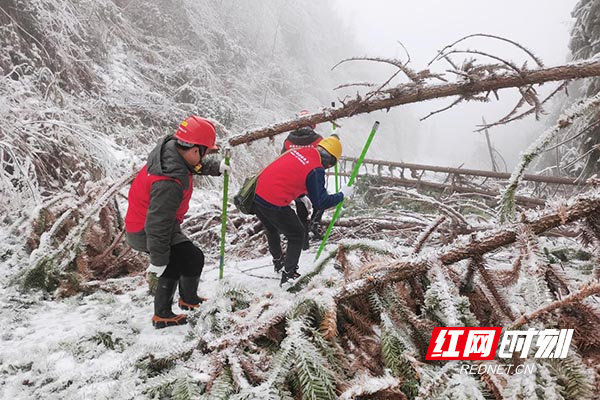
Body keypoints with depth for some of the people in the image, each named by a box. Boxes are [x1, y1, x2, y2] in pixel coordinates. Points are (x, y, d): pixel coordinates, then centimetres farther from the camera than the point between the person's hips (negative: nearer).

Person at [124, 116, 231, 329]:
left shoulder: (170, 147, -10)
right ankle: (189, 300, 21)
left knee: (174, 266, 21)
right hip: (146, 234, -10)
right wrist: (158, 260, -22)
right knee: (193, 259, -5)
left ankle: (163, 315, 33)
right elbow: (157, 225, -31)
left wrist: (217, 167, 20)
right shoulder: (169, 183, -37)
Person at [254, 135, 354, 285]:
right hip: (274, 204, -8)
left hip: (256, 194, 8)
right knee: (297, 236, 14)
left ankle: (278, 262, 51)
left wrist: (302, 196, 32)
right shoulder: (316, 170, -11)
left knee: (272, 230, 31)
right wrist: (342, 194, 5)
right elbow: (320, 202, -9)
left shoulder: (297, 150, 11)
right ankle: (288, 275, 19)